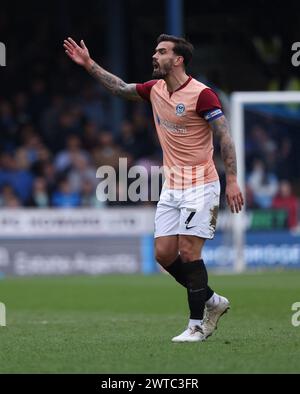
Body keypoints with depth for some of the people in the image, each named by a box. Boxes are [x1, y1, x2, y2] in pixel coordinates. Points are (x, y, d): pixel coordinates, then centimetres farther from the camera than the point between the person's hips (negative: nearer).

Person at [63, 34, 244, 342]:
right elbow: (121, 88, 24)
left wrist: (232, 181, -19)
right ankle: (211, 301, 19)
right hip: (171, 186, 7)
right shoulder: (155, 89, 8)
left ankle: (197, 325, -2)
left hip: (199, 185, -7)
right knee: (164, 254, 1)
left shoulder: (201, 95, -14)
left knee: (188, 252, -11)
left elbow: (225, 137, -14)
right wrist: (89, 64, 19)